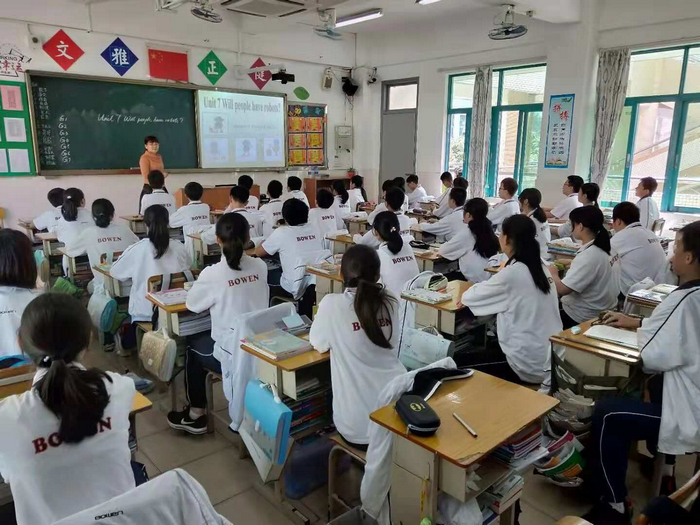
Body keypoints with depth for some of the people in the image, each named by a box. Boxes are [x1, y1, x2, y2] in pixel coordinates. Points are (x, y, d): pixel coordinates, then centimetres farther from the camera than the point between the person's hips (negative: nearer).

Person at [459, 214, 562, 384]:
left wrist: (465, 293, 11)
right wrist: (483, 287, 7)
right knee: (483, 348, 26)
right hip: (550, 360, 8)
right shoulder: (540, 266, 4)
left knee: (460, 362, 8)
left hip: (530, 366, -8)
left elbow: (471, 297, -8)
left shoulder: (512, 273, -19)